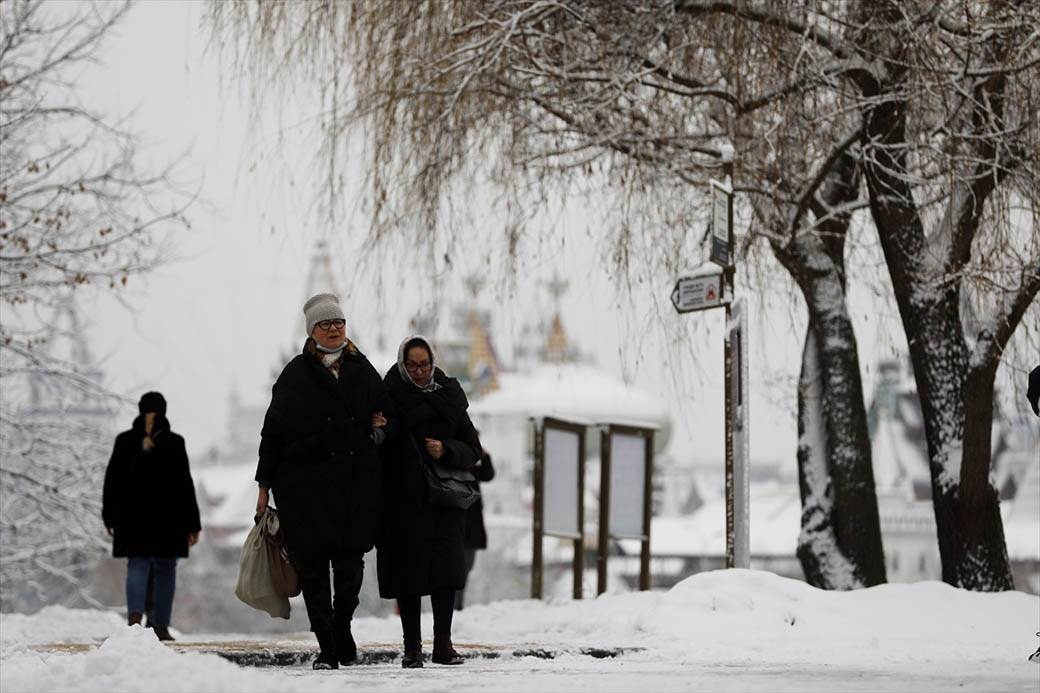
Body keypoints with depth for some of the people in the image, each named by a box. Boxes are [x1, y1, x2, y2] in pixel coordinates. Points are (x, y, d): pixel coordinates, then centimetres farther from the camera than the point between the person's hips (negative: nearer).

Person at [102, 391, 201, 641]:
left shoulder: (124, 441, 1)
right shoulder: (174, 443, -4)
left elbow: (112, 481, 4)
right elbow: (185, 486, -3)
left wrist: (109, 518, 14)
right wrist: (192, 524, 2)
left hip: (133, 517, 1)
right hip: (168, 518, -1)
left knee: (137, 565, 6)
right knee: (164, 569, 8)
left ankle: (135, 613, -18)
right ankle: (159, 625, 6)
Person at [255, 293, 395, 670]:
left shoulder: (364, 372, 12)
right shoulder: (296, 375, 3)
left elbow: (386, 417, 23)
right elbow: (273, 430, 3)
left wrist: (380, 430, -1)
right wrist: (264, 484, -1)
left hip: (356, 481, 2)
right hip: (306, 483, -2)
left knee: (350, 561, 1)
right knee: (313, 564, -3)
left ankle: (342, 625, 25)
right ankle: (327, 647, 3)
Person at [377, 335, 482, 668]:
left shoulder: (449, 397, 9)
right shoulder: (390, 397, 1)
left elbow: (473, 450, 9)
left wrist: (446, 451, -9)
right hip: (403, 499, -2)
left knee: (446, 568, -6)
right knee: (408, 567, -1)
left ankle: (443, 644, -1)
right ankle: (412, 647, 5)